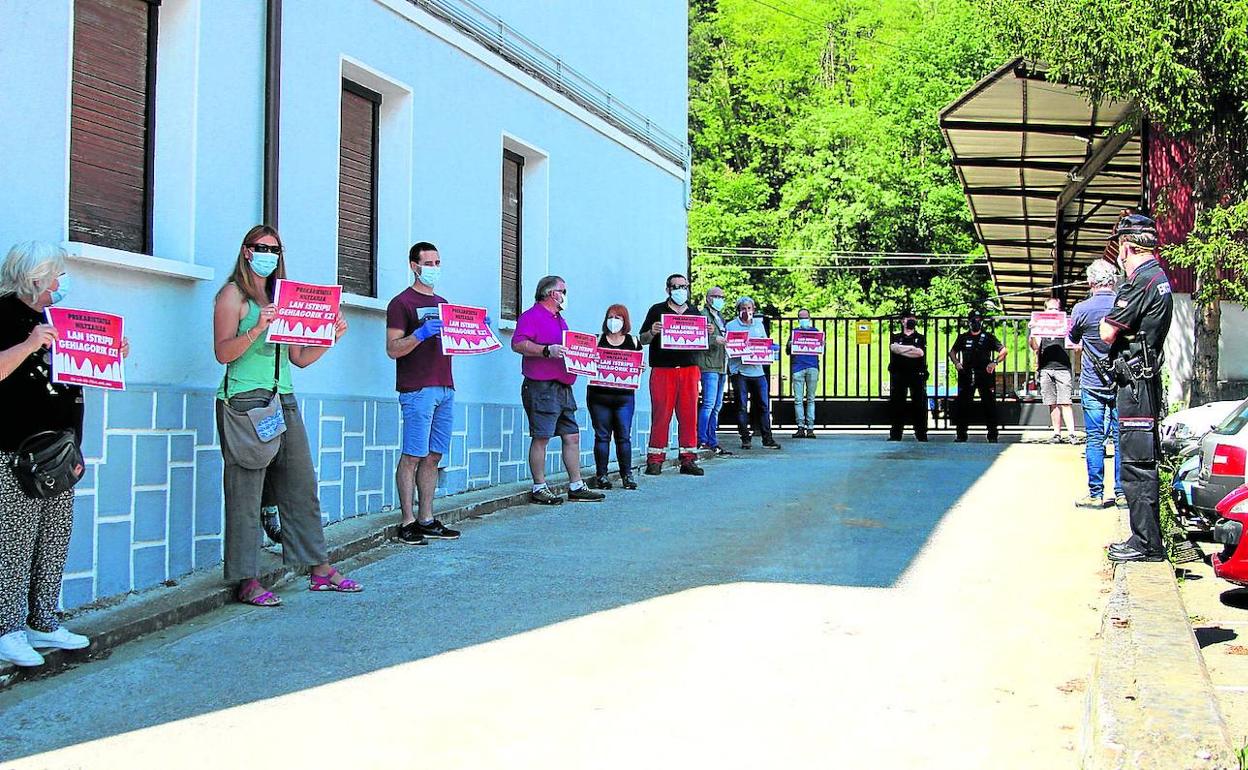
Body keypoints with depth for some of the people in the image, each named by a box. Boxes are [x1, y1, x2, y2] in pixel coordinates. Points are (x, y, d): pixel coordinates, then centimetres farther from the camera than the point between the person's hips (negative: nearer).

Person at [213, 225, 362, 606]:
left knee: (302, 486, 8)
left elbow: (300, 357, 18)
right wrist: (258, 328, -22)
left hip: (284, 400, 7)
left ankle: (320, 569, 14)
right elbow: (223, 352, -9)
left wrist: (332, 336, 5)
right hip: (245, 400, -7)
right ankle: (247, 582, 0)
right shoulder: (233, 294, 1)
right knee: (246, 492, -4)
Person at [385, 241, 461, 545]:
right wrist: (421, 333, -23)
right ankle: (407, 522, -4)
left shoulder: (443, 304, 22)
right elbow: (393, 349, -9)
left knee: (433, 456, 8)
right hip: (417, 390, -7)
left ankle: (426, 520, 12)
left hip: (445, 388, 7)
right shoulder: (402, 303, -1)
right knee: (412, 456, -7)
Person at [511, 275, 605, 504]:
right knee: (541, 437, -6)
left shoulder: (559, 320, 24)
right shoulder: (531, 316, -6)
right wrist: (547, 350, -27)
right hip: (541, 387, -9)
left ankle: (576, 487, 14)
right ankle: (539, 488, -1)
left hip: (563, 387, 9)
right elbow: (518, 344, -19)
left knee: (572, 436, 9)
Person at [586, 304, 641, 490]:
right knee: (602, 436, 1)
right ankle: (601, 475, 7)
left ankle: (627, 475, 7)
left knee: (624, 436, 1)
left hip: (624, 396, 1)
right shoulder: (597, 340, 5)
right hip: (599, 395, -1)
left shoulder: (633, 342, 9)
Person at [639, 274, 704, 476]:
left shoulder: (695, 313, 18)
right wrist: (652, 332, -17)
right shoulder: (657, 311, 6)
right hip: (662, 369, -3)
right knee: (661, 414, -5)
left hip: (689, 369, 3)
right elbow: (642, 340, 3)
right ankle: (655, 460, 0)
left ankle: (688, 459, 7)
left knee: (689, 414, 1)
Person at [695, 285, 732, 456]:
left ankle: (712, 441, 13)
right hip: (709, 366, -9)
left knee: (717, 406, 9)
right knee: (709, 404, -13)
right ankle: (702, 440, -12)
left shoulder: (720, 317, 23)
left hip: (721, 366, 9)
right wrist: (714, 340, -24)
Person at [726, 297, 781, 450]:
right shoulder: (731, 326, 4)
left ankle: (767, 438, 7)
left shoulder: (759, 324, 16)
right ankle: (745, 438, 5)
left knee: (764, 405, 2)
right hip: (739, 371, -3)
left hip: (757, 370, 3)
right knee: (742, 406, -1)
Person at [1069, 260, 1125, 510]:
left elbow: (1073, 341, 10)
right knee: (1121, 439, 7)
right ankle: (1122, 493, 10)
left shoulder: (1081, 309, -8)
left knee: (1095, 440, 3)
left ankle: (1096, 494, 5)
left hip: (1092, 384, -2)